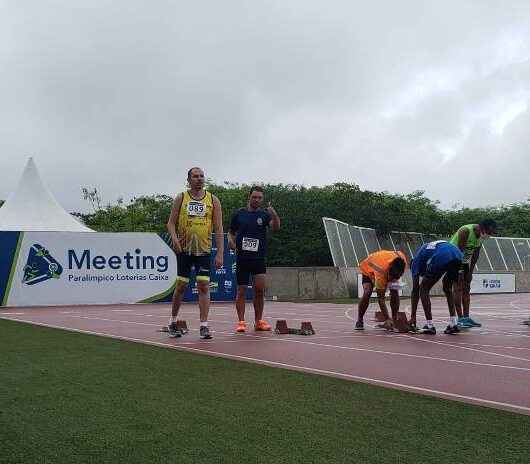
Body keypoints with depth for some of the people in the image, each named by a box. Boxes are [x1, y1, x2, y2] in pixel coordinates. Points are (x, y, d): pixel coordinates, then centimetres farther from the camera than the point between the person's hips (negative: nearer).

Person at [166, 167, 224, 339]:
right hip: (184, 249, 0)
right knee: (181, 286, 5)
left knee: (204, 286, -4)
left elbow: (218, 229, 2)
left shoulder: (213, 200, 4)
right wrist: (174, 237, -18)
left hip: (204, 249, 0)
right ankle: (173, 322, 21)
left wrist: (220, 253, -5)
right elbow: (171, 222, 3)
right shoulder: (181, 198, 4)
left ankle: (204, 326, 0)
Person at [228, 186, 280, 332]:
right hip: (242, 258, 0)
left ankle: (258, 321, 8)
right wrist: (230, 240, -7)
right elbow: (231, 232, 15)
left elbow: (275, 228, -14)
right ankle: (241, 322, 8)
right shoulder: (239, 214, 6)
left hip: (259, 258, 0)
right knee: (241, 291, 2)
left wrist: (274, 215, -33)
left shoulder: (264, 214, 4)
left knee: (260, 289, -6)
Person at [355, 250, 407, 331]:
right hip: (368, 269, -4)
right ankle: (359, 321, -8)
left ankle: (394, 320, -4)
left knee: (395, 292, -17)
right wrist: (387, 319, -47)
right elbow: (381, 298, -42)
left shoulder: (402, 261, -35)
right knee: (367, 293, -25)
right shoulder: (381, 272, -46)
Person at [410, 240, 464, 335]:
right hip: (458, 256, 6)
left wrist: (413, 316, 24)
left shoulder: (416, 261, 28)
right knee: (447, 288, 30)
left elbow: (415, 290, 22)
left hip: (441, 258, -6)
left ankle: (430, 326, 12)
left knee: (423, 289, 15)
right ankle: (453, 324, 24)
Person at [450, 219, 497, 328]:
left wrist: (470, 272, 2)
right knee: (458, 288, -13)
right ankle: (460, 319, -13)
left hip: (464, 261, 8)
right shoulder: (466, 231, -28)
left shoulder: (482, 236, -4)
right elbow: (459, 251, -27)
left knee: (466, 289, 6)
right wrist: (459, 271, -26)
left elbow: (475, 254, 3)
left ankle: (466, 317, 9)